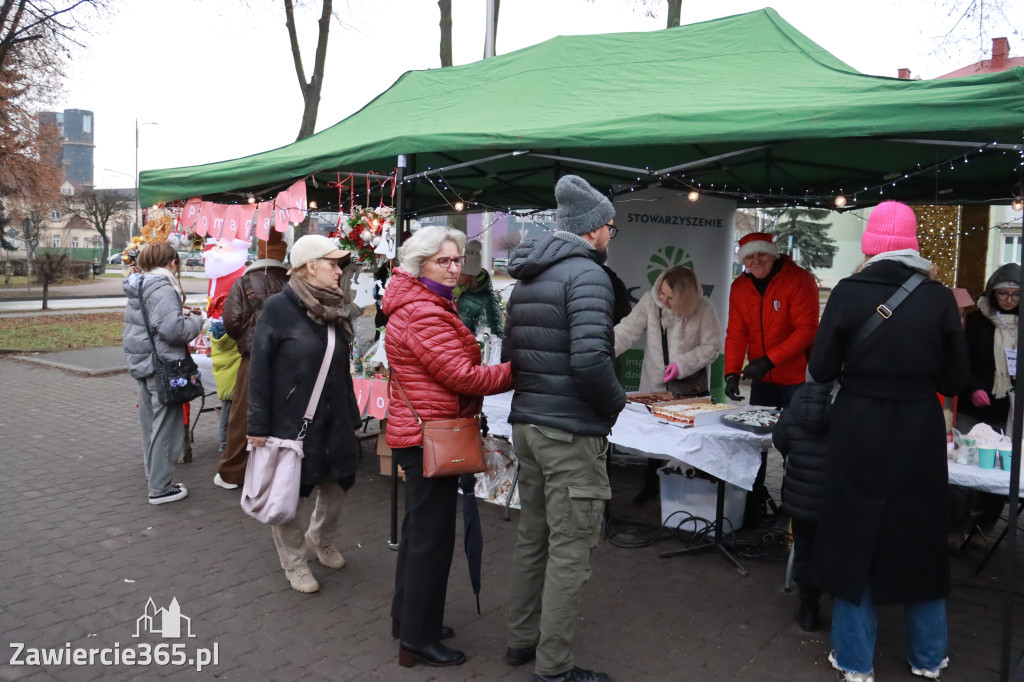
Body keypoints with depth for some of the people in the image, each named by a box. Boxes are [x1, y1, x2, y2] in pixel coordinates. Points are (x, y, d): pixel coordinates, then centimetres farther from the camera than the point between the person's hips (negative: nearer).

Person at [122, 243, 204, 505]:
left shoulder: (138, 288, 12)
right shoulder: (163, 289, -18)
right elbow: (172, 328, -26)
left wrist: (180, 314, 12)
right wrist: (195, 321, -9)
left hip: (143, 364, 10)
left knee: (151, 423, 19)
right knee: (165, 427, -1)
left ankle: (154, 476, 32)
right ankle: (161, 488, 6)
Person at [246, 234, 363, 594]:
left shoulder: (335, 309, 6)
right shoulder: (278, 308, -13)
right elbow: (259, 371, -12)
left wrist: (352, 417, 12)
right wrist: (258, 426, -14)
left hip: (333, 421, 6)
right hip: (288, 420, -6)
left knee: (336, 484, 16)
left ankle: (321, 539, 43)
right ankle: (294, 560, 30)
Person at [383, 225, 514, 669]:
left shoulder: (422, 305, 15)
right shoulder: (424, 314, -19)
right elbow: (465, 376, -23)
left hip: (419, 432, 11)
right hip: (431, 436, -11)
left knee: (419, 528, 21)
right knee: (433, 537, -2)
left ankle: (406, 616, 36)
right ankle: (418, 640, 11)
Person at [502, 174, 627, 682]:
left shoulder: (527, 277, 14)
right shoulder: (586, 273, -13)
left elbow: (509, 353, 16)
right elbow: (590, 359, -25)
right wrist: (616, 402, -9)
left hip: (527, 422, 9)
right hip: (571, 430, -9)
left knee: (532, 536, 19)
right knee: (570, 549, 2)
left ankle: (521, 639, 32)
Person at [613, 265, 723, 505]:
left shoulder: (702, 309, -15)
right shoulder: (650, 301, -11)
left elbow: (712, 346, -9)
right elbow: (626, 331, -15)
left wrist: (683, 364, -19)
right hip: (654, 386, 2)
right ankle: (651, 484, 29)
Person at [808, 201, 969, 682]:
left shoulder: (849, 292, -11)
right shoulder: (938, 297, -6)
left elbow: (821, 368, -7)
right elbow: (955, 380, -1)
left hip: (860, 430, -2)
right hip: (920, 430, 2)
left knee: (855, 534, 12)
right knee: (920, 536, 18)